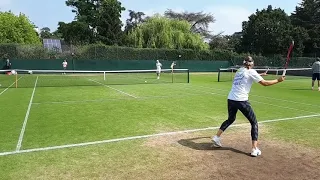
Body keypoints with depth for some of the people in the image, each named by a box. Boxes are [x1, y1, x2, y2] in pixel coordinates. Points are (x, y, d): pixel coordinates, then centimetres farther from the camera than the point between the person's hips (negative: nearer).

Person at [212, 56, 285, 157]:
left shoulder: (239, 70, 17)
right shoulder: (251, 72, -1)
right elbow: (265, 83, -1)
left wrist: (260, 75, 42)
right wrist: (278, 80, 11)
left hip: (231, 99, 6)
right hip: (241, 101, -6)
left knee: (230, 119, 28)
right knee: (254, 123, 9)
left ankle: (216, 137, 20)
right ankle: (255, 149, 4)